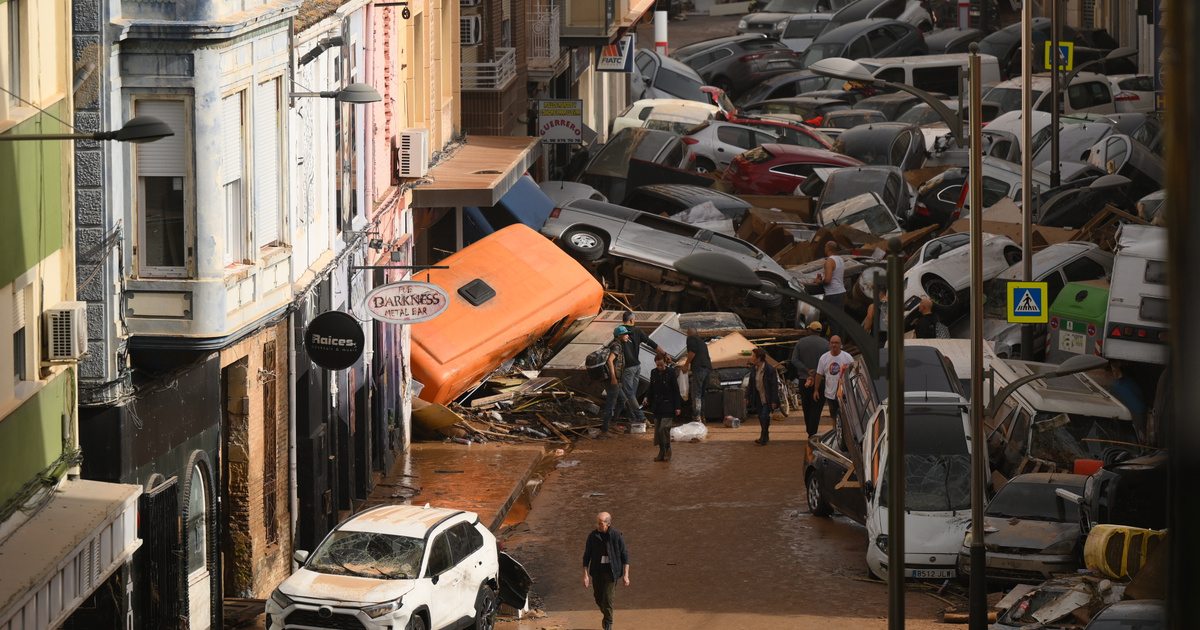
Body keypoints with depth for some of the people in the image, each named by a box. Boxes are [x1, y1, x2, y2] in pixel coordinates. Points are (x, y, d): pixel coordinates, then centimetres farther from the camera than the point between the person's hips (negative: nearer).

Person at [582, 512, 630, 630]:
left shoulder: (617, 536, -11)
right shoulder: (593, 536, -7)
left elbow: (625, 555, -2)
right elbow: (587, 556, 0)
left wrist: (626, 575, -5)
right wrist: (585, 575, -6)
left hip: (611, 571, -3)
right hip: (597, 571, 3)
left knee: (607, 599, -9)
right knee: (599, 598, 11)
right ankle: (606, 613, 43)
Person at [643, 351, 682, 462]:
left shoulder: (670, 373, -8)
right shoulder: (654, 373, 7)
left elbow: (676, 390, -5)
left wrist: (677, 407, -7)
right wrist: (647, 397, -2)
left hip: (667, 405, -6)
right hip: (657, 405, 6)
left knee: (664, 427, -15)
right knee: (657, 429, 6)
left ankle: (667, 450, -1)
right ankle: (661, 451, 15)